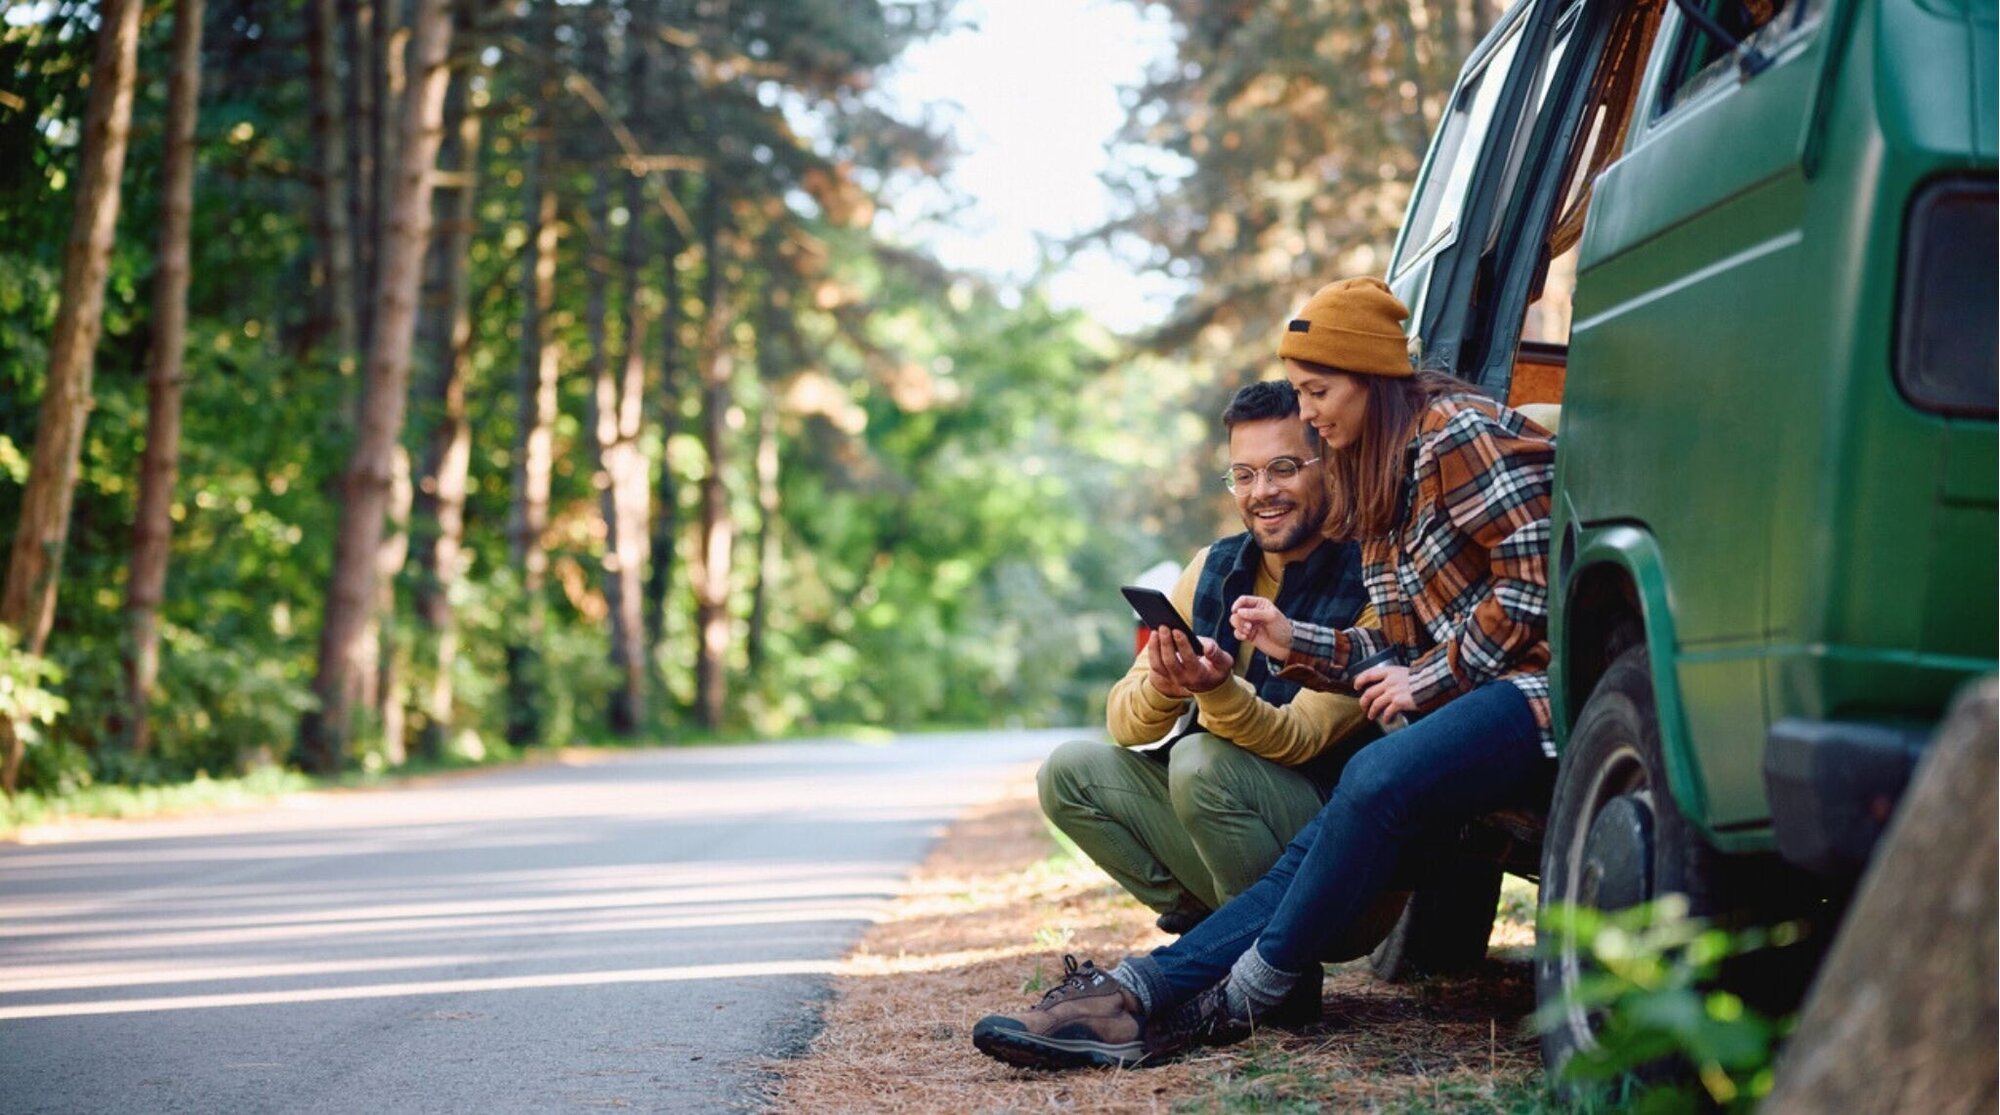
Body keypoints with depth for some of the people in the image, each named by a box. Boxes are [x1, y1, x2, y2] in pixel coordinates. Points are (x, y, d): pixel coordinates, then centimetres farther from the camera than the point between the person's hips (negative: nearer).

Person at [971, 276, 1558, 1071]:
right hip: (1468, 699, 9)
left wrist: (1425, 680, -11)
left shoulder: (1453, 433, -7)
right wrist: (1297, 645, 6)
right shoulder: (1380, 477, 22)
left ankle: (1241, 999, -22)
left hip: (1535, 690, -9)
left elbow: (1534, 580, -15)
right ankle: (1140, 991, -28)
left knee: (1378, 781, -32)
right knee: (1331, 835, -12)